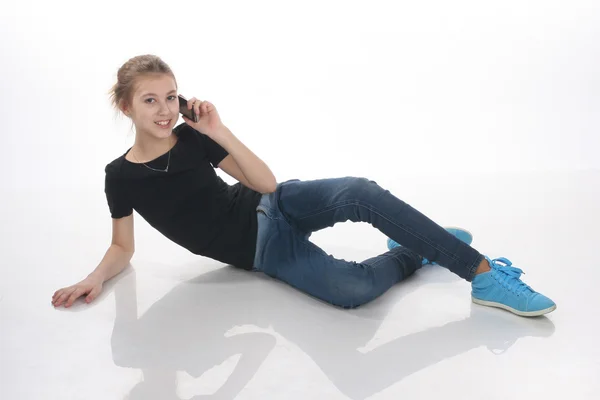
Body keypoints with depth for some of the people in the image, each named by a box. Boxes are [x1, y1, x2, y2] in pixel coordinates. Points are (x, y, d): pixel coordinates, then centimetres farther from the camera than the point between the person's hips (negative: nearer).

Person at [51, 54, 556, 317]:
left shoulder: (192, 135, -4)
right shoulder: (121, 176, -3)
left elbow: (266, 182, -9)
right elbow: (123, 248, 9)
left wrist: (219, 132, -18)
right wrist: (96, 277, -10)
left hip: (275, 207, 2)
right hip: (260, 249, -1)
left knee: (359, 193, -32)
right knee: (350, 288, -31)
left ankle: (485, 272, -15)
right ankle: (416, 253, 1)